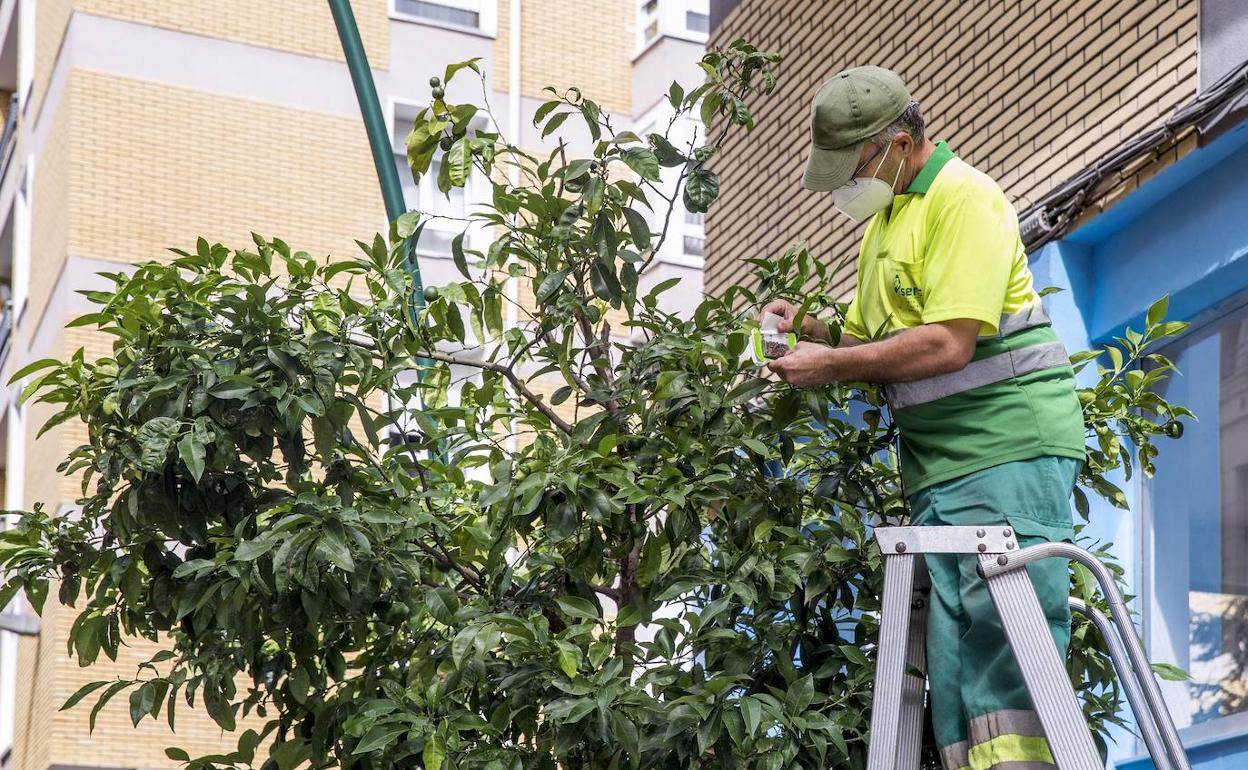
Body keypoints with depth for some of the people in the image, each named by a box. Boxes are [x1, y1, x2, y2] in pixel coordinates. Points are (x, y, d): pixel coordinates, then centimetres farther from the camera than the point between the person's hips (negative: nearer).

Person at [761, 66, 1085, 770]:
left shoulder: (965, 200, -8)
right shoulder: (886, 219, 22)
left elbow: (950, 343, -18)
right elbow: (867, 341, 28)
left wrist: (833, 365, -11)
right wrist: (810, 330, 8)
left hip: (1007, 448, -9)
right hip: (936, 463, 9)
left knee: (1004, 642, -15)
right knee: (952, 654, 1)